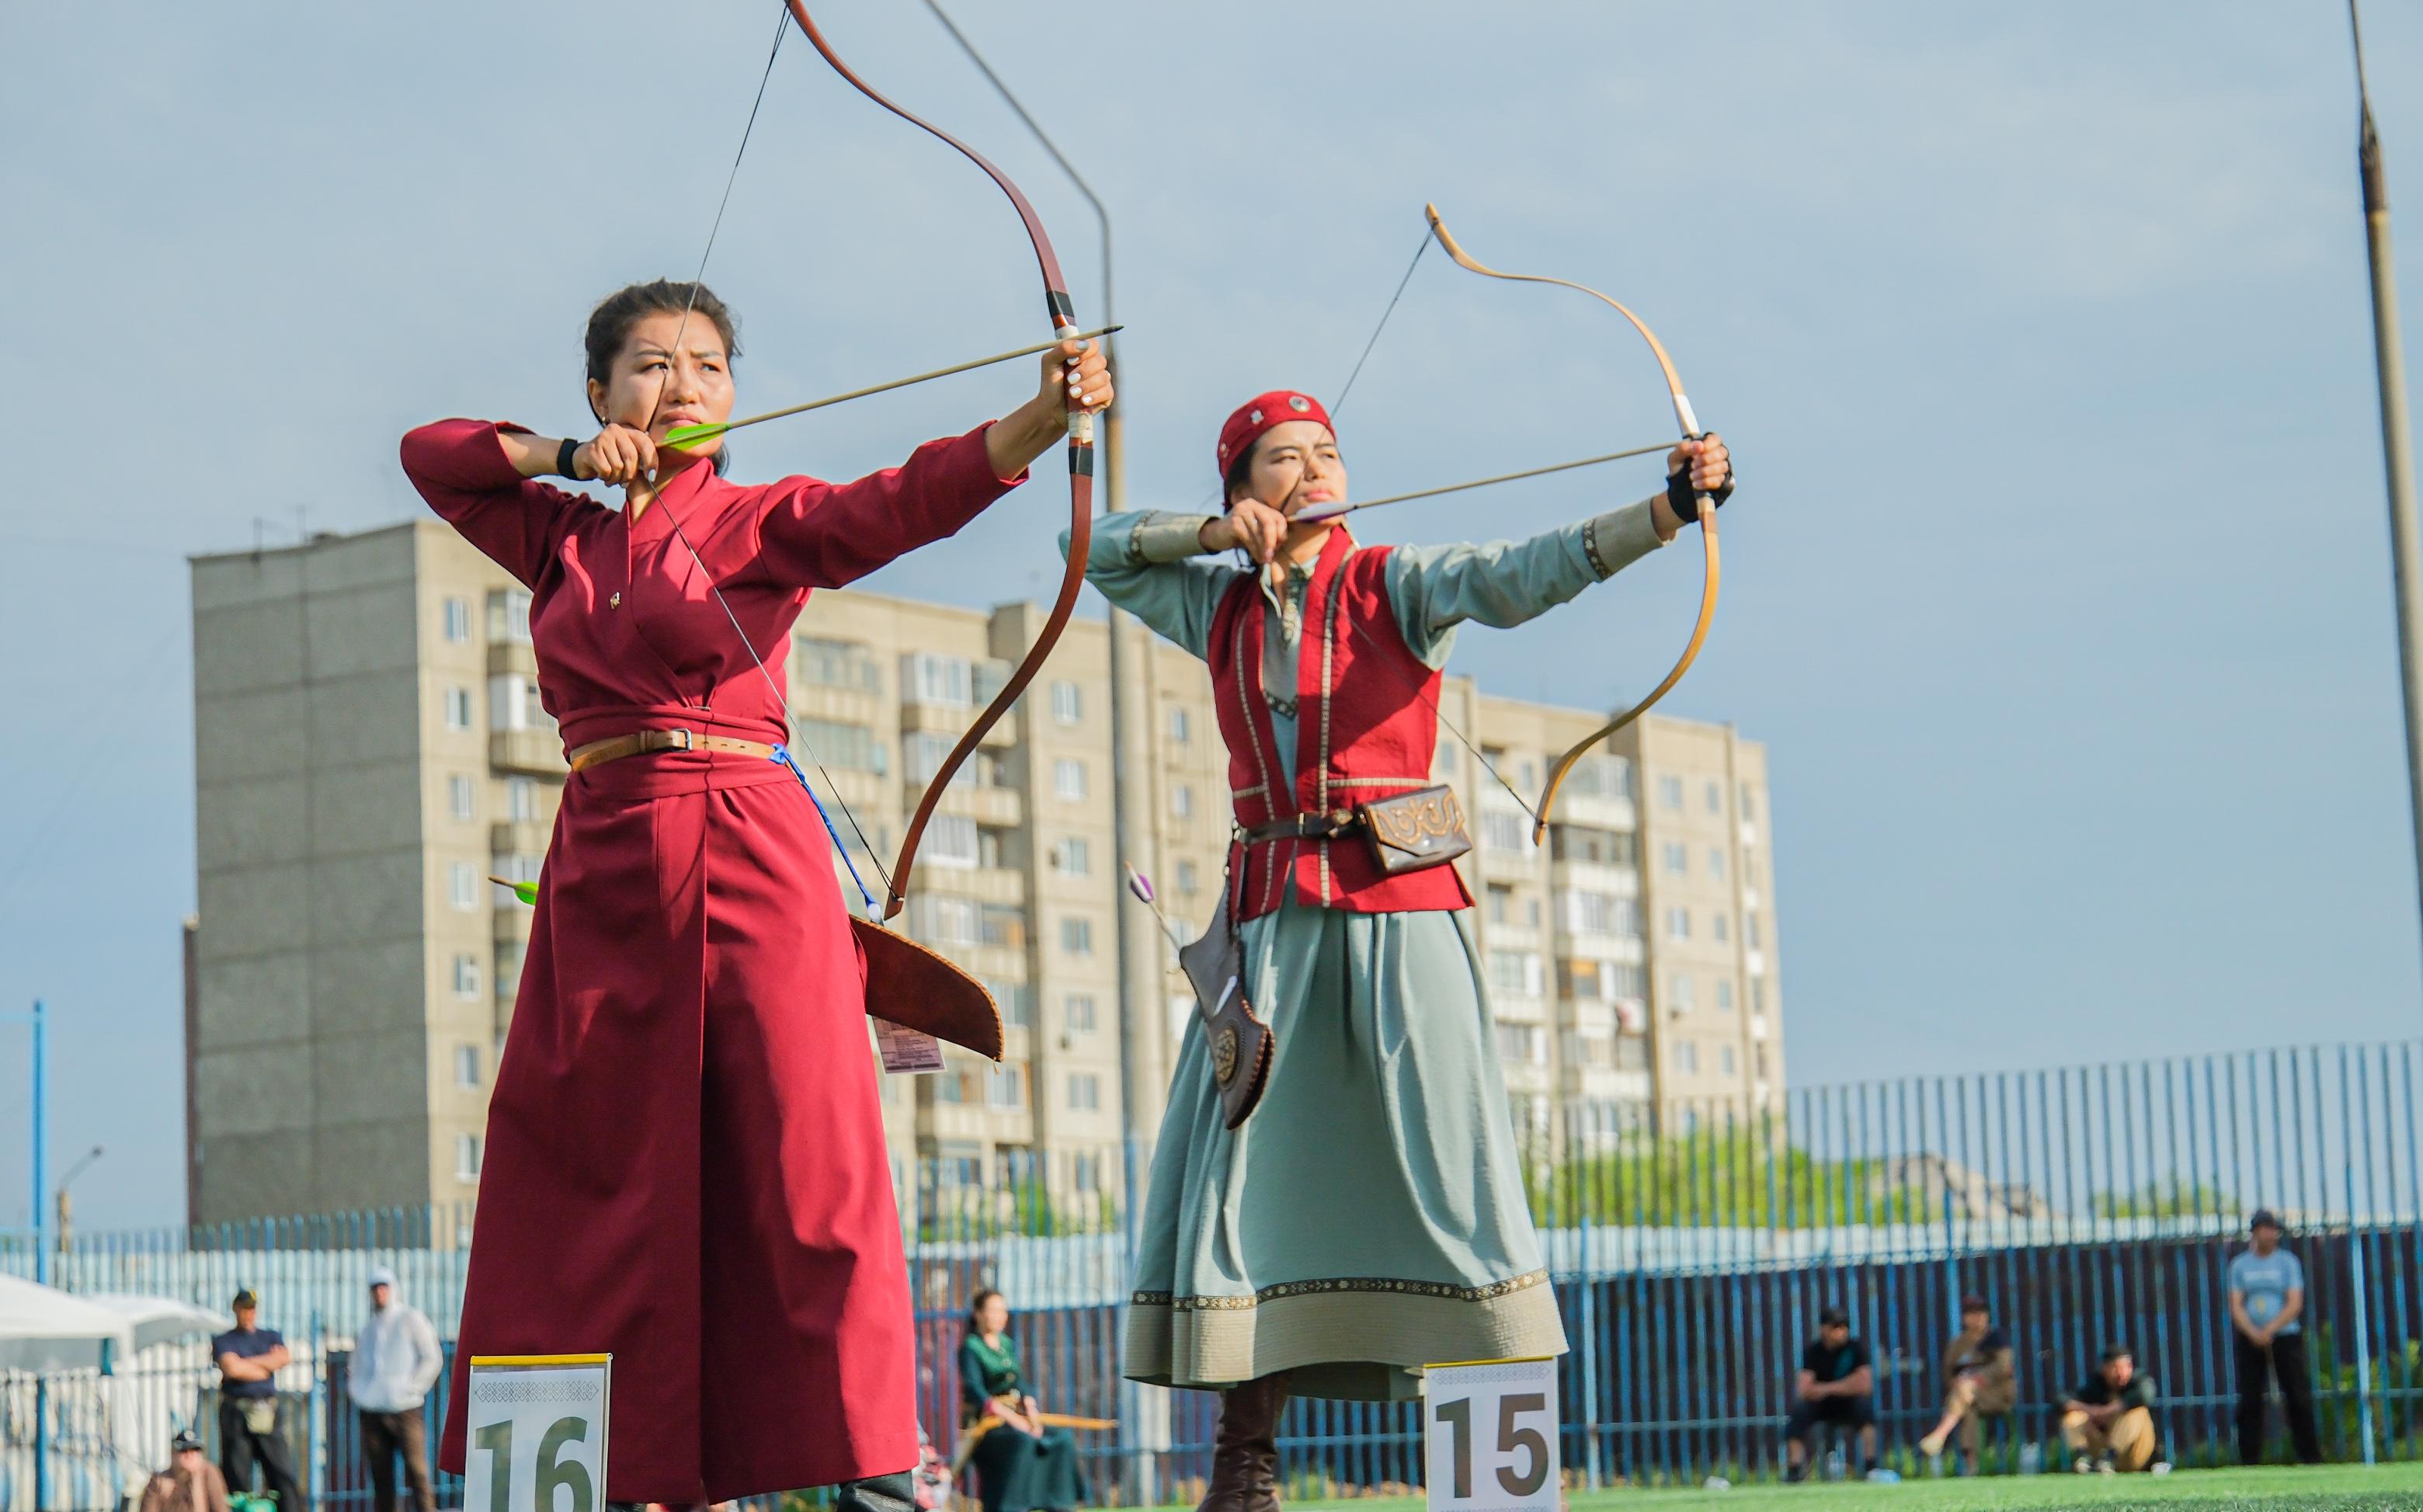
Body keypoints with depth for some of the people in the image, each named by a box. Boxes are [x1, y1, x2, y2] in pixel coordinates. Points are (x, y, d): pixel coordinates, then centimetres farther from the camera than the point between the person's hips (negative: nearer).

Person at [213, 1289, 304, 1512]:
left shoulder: (272, 1337, 20)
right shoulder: (224, 1341, 9)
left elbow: (285, 1359, -1)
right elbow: (231, 1368, -11)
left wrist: (246, 1363, -3)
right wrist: (269, 1362, -2)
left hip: (268, 1411, 2)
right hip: (236, 1411, -2)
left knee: (282, 1469, -6)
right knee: (237, 1473, -5)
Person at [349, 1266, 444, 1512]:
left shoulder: (411, 1320, 3)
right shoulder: (367, 1329, 19)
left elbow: (432, 1358, -2)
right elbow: (357, 1367, 26)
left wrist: (412, 1388, -9)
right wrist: (357, 1392, 7)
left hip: (405, 1409, -5)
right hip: (372, 1412, 5)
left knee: (417, 1472, -9)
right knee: (381, 1476, 4)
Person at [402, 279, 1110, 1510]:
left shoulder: (762, 523, 5)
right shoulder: (564, 539, 17)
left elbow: (905, 500, -12)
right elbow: (429, 451, 26)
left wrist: (1040, 418, -30)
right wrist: (568, 457, 9)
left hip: (746, 854, -4)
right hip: (602, 866, 5)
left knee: (804, 1145, -11)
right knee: (593, 1166, 2)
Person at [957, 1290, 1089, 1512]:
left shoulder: (1009, 1345, 19)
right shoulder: (970, 1348, -1)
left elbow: (1021, 1385, 15)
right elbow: (975, 1392, -13)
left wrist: (1032, 1413, -6)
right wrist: (1011, 1417, -23)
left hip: (1018, 1416, 6)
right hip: (989, 1420, -6)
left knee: (1063, 1438, -19)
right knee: (1023, 1441, -36)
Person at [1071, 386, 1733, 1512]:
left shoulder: (1396, 584, 3)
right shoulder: (1217, 605, 13)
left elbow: (1523, 575, -13)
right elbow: (1094, 548, 19)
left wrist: (1665, 510, -28)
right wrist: (1213, 531, 3)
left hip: (1399, 908, -3)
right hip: (1271, 912, 3)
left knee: (1444, 1153, -9)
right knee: (1242, 1161, -2)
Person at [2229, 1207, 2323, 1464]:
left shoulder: (2288, 1261, 4)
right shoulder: (2239, 1264, 9)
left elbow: (2295, 1304, -4)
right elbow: (2236, 1306, 3)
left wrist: (2270, 1330, -16)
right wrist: (2253, 1333, -15)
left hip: (2285, 1337, -2)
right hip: (2249, 1340, 2)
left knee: (2299, 1399, -5)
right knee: (2249, 1401, -2)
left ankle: (2311, 1458, 0)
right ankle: (2249, 1461, 2)